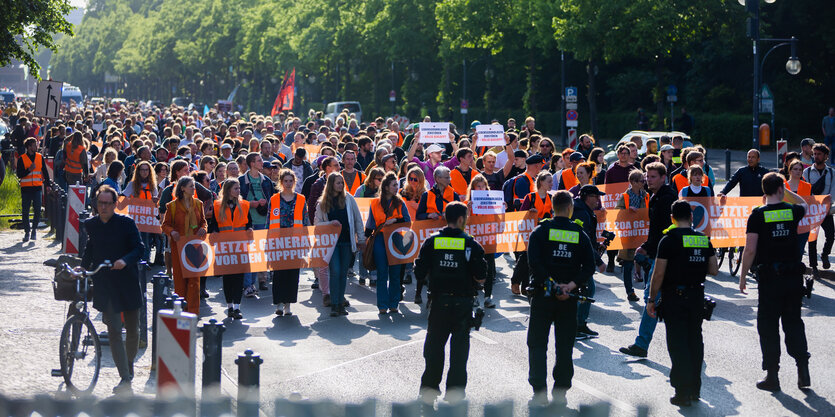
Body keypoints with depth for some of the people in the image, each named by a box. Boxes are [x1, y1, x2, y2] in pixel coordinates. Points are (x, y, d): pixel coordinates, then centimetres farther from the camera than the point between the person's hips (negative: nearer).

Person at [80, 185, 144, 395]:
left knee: (132, 330, 10)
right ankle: (125, 379, -11)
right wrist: (82, 268, 5)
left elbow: (139, 248, -6)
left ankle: (129, 368, 33)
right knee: (114, 331, -8)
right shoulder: (90, 225, 5)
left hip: (128, 282, -1)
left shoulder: (126, 223, -5)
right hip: (104, 285, 1)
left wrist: (125, 260, -24)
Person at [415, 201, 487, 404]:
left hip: (439, 302, 2)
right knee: (459, 348, 7)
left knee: (434, 344, 14)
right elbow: (481, 278, -8)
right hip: (463, 302, -2)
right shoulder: (471, 244, -7)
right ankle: (455, 390, 6)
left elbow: (419, 273, -3)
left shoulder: (432, 242, -2)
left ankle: (429, 387, 20)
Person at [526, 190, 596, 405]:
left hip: (542, 295, -2)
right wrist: (571, 285, -11)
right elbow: (589, 266, -5)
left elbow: (534, 262, -15)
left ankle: (539, 391, -2)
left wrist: (551, 284, -12)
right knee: (565, 346, 9)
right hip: (569, 299, 2)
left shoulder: (540, 231, -2)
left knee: (537, 344, 5)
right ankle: (560, 392, 9)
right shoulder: (580, 234, 4)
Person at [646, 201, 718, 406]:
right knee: (695, 341, 14)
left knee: (678, 343, -1)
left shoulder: (669, 240, -11)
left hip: (674, 297, -5)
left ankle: (683, 393, -3)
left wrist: (651, 300, -4)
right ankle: (695, 388, 20)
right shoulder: (704, 239, 4)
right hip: (697, 296, 5)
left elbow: (659, 274, -12)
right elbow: (714, 270, 7)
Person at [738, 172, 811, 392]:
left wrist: (743, 275, -2)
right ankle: (803, 368, 7)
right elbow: (807, 207, 28)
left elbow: (750, 249, -12)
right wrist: (788, 194, 35)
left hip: (769, 277, -3)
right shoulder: (793, 211, 1)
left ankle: (772, 375, 7)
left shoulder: (758, 215, -8)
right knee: (793, 322, 15)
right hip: (794, 275, 3)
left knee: (768, 326, 5)